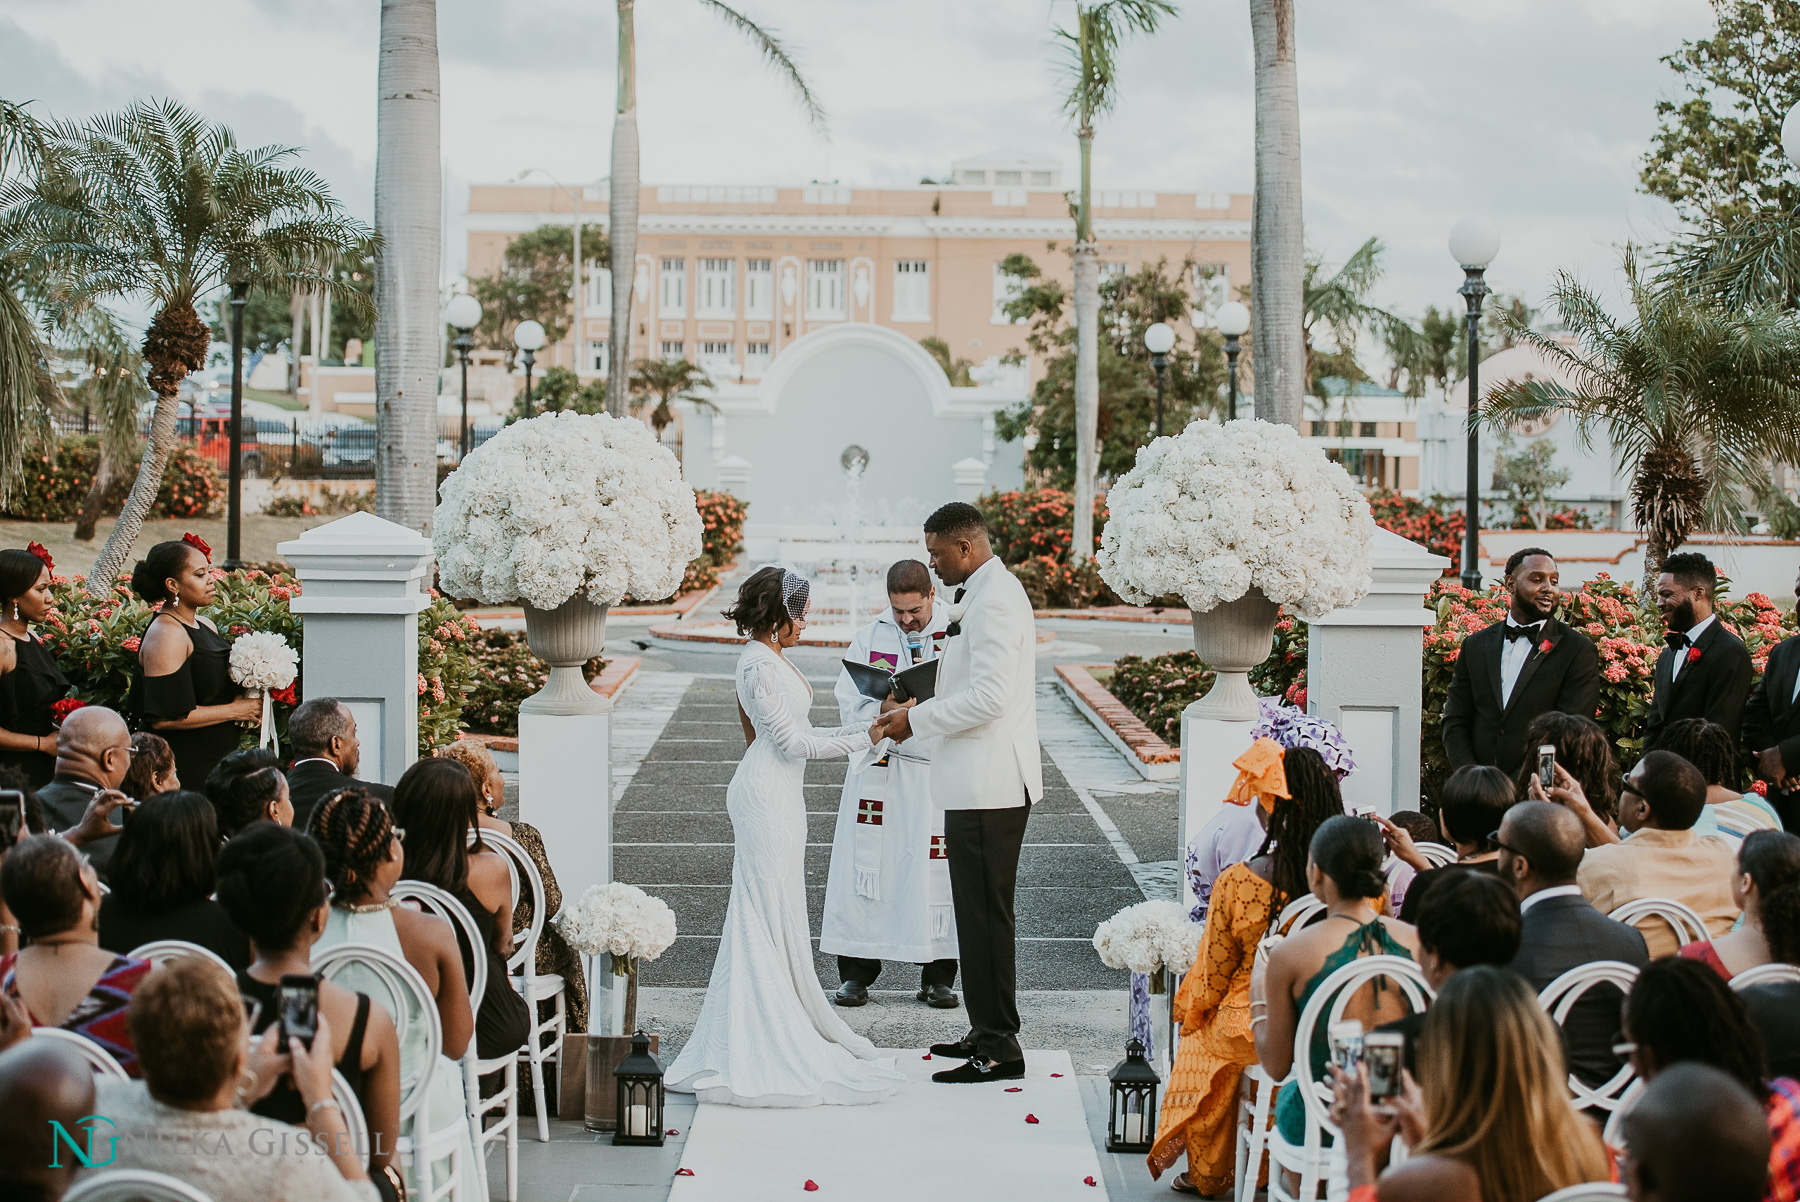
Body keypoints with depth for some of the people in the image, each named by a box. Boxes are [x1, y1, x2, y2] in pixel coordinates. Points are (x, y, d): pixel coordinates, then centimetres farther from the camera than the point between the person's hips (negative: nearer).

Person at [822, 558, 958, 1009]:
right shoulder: (868, 639, 6)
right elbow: (849, 707, 1)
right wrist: (885, 708, -18)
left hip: (940, 773, -1)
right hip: (878, 772, 1)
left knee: (936, 870, 1)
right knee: (867, 868, 1)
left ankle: (937, 976, 11)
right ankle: (856, 972, 10)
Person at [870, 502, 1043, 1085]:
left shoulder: (993, 601, -17)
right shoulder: (983, 593, 17)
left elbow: (988, 697, -23)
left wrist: (916, 720, -13)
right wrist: (915, 716, 14)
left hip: (989, 788, -11)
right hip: (980, 783, 11)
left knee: (986, 915, -6)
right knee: (978, 912, 16)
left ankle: (1000, 1049, -1)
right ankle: (987, 1033, 24)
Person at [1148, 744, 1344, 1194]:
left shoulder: (1237, 882, -21)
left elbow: (1214, 970, -8)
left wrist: (1193, 1012, 11)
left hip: (1250, 1030, -3)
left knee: (1200, 1038, 31)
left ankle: (1207, 1172, 41)